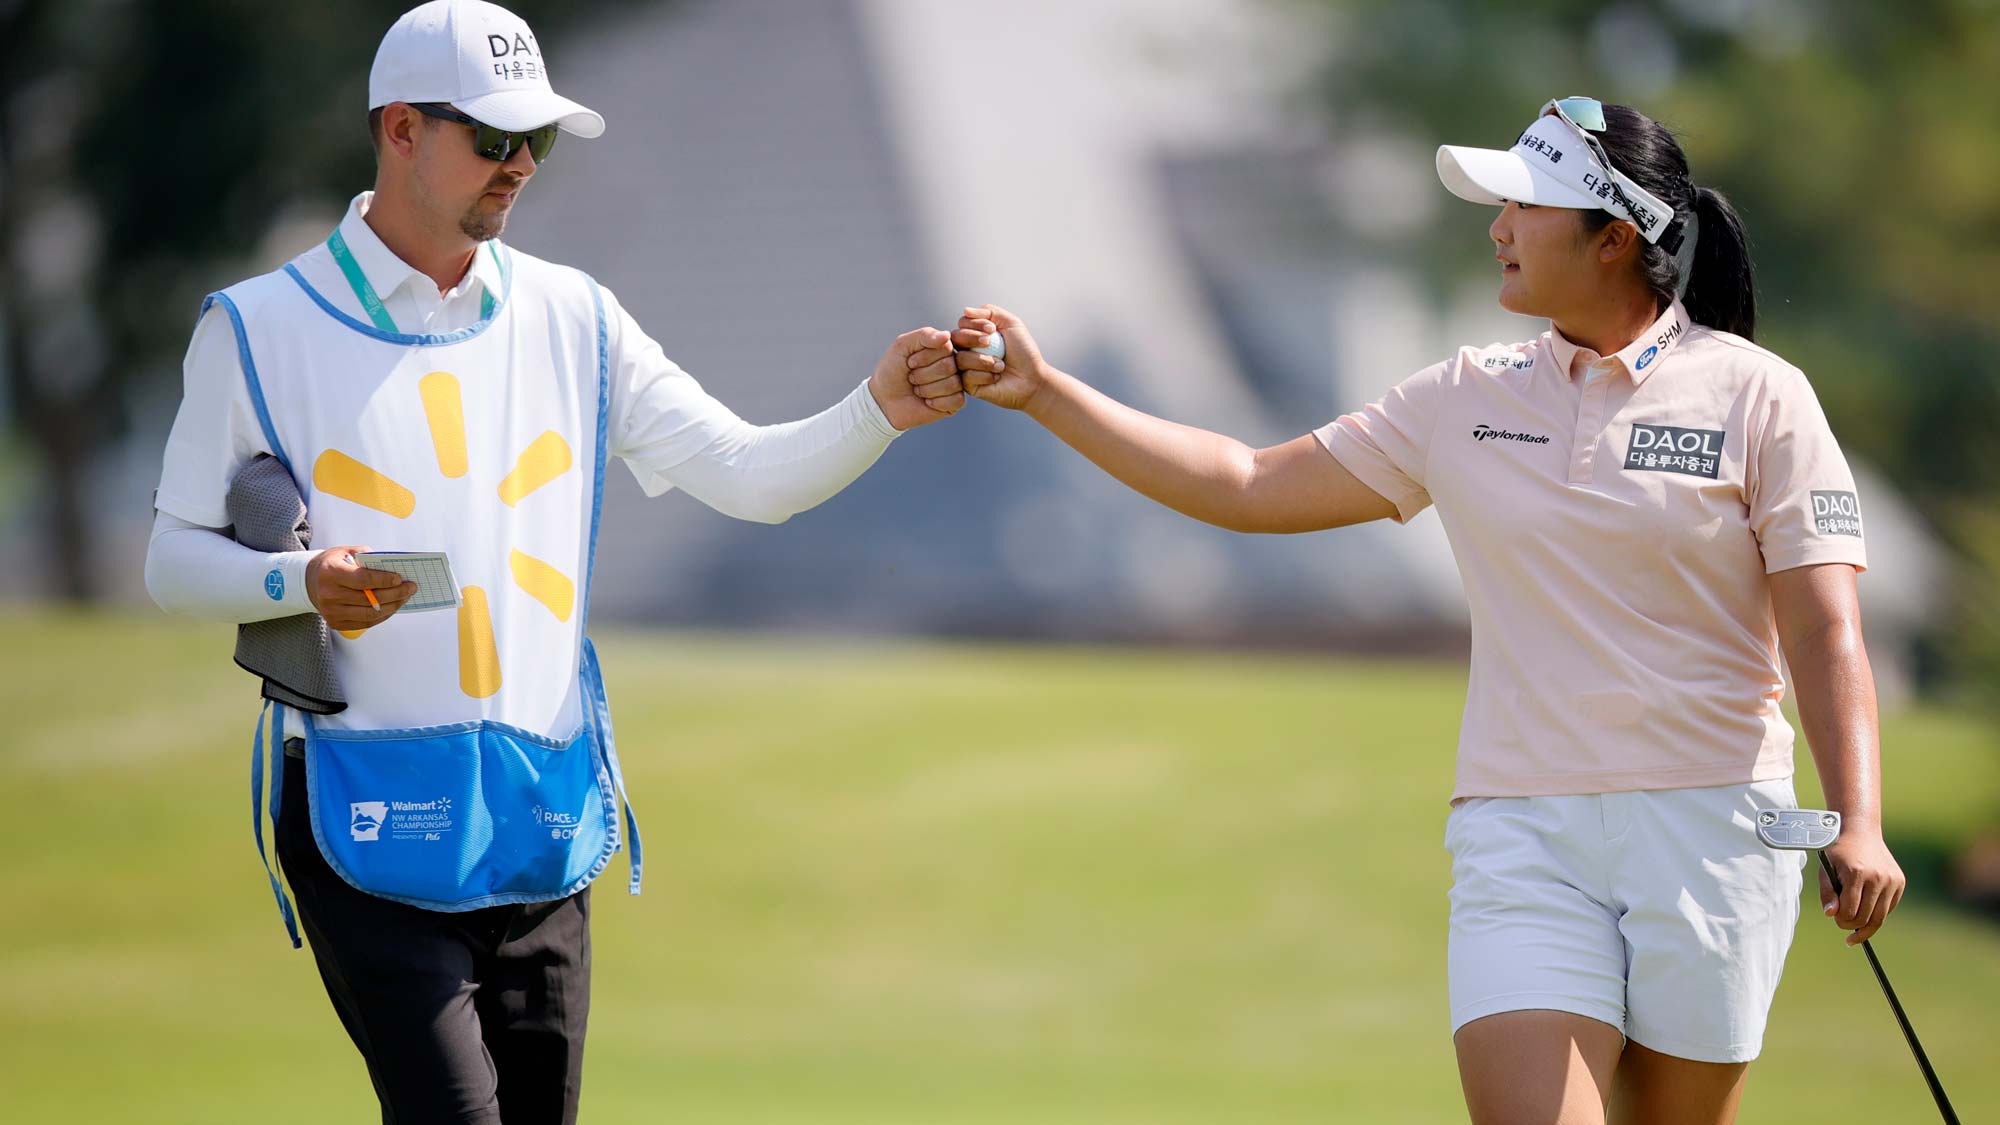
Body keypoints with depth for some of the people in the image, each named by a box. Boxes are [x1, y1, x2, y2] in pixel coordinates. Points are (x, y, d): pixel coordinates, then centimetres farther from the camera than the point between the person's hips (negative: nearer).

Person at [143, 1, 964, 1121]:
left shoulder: (573, 319, 11)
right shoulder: (259, 329, 0)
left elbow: (749, 475, 6)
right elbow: (178, 559, 3)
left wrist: (880, 410, -12)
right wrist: (303, 583, -17)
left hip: (546, 818, 4)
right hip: (367, 812, -4)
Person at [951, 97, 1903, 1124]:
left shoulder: (1757, 396, -1)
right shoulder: (1466, 401, 10)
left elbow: (1825, 634, -6)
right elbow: (1248, 488, 14)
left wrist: (1858, 825, -19)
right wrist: (1044, 393, 11)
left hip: (1707, 837, -2)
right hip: (1523, 839, 2)